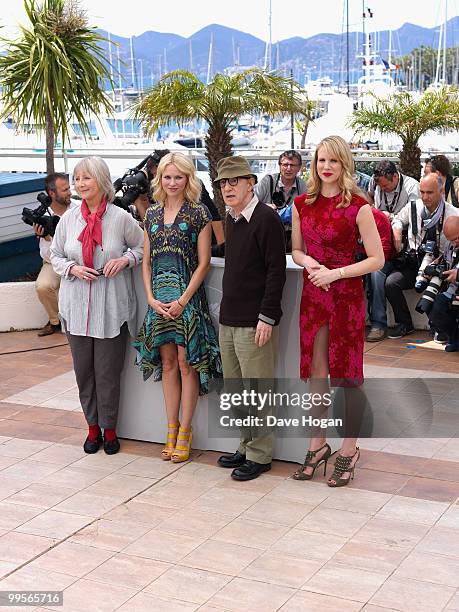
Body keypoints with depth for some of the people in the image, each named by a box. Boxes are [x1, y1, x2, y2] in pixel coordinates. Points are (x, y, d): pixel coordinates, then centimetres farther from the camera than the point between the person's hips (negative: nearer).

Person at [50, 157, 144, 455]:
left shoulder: (121, 218, -5)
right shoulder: (68, 218, 3)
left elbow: (143, 246, 8)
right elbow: (56, 256, 12)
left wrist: (125, 260, -11)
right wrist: (73, 268, -8)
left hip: (112, 308, -3)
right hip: (77, 307, 3)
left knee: (108, 372, 3)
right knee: (84, 370, 10)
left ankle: (109, 428, 20)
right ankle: (93, 427, 26)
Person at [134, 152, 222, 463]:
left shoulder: (199, 213, -4)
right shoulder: (152, 214, 10)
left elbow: (204, 262, -7)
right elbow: (146, 261, 11)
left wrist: (182, 300, -13)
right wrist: (151, 298, -2)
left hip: (188, 296, -4)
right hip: (159, 299, 5)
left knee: (186, 362, -1)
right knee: (168, 363, 9)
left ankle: (185, 430, 9)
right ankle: (172, 428, 17)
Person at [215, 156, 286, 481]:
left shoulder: (266, 218, -12)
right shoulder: (231, 220, 14)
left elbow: (276, 270, -15)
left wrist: (267, 317, -18)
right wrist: (228, 310, 17)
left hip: (254, 322, -9)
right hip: (229, 319, 9)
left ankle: (260, 455, 11)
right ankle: (246, 446, 27)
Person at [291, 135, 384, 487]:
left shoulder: (358, 207, -10)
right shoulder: (302, 204, 5)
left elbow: (377, 259, -9)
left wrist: (335, 273, -18)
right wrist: (308, 261, -7)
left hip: (346, 296, -4)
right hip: (313, 295, 5)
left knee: (346, 374, 4)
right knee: (317, 373, 12)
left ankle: (349, 451, 18)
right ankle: (318, 445, 26)